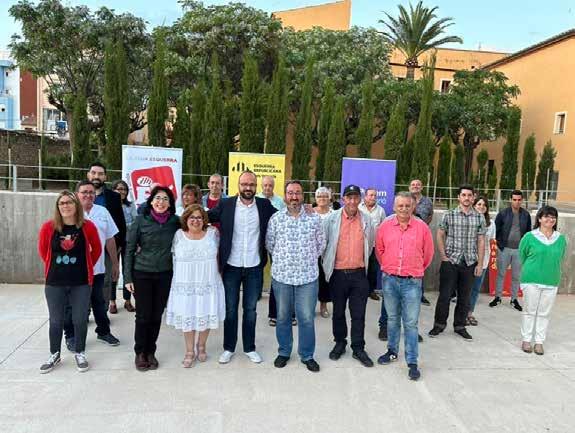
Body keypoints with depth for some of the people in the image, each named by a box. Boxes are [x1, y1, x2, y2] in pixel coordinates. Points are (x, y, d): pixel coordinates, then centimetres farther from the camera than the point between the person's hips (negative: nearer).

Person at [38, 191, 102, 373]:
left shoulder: (88, 226, -7)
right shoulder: (48, 227, -6)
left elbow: (96, 249, 7)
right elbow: (42, 250, 9)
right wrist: (54, 266, 12)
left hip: (81, 283, -1)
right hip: (54, 283, 1)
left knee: (80, 320, 8)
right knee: (56, 321, 13)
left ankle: (79, 354, 27)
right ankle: (54, 355, 31)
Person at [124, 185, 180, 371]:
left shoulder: (175, 221, -1)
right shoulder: (141, 220, -6)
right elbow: (129, 249, -3)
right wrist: (128, 277, -6)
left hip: (164, 275, 2)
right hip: (142, 274, -2)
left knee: (157, 316, 10)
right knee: (143, 316, 4)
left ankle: (150, 352, 28)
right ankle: (140, 353, 23)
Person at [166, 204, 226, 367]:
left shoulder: (213, 232, -2)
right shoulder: (179, 235, -1)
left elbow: (219, 254, 7)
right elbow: (174, 258, 7)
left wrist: (216, 273, 7)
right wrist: (181, 277, 5)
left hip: (207, 284, 0)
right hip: (185, 285, 0)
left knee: (206, 316, 9)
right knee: (187, 317, 8)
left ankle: (201, 346, 33)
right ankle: (189, 351, 26)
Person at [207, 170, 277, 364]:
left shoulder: (265, 205, -1)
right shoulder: (225, 204, -3)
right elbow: (205, 217, 3)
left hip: (254, 268, 1)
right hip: (231, 267, 0)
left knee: (250, 309, 13)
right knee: (230, 309, 12)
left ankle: (249, 348, 28)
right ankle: (228, 348, 27)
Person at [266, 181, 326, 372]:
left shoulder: (314, 218, -1)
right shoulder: (275, 218, -1)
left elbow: (321, 244, 7)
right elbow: (269, 244, 7)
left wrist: (309, 260, 10)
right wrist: (282, 260, 10)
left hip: (308, 276, 0)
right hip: (281, 276, 1)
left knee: (307, 318, 5)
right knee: (283, 317, 13)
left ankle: (307, 355, 23)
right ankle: (284, 352, 31)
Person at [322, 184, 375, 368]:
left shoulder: (366, 220, 2)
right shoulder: (332, 218, -5)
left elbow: (370, 245, 14)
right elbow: (323, 243, 3)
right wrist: (327, 264, 7)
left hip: (359, 274, 1)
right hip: (338, 274, -1)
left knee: (359, 314, 6)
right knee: (338, 312, 13)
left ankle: (358, 348, 19)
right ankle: (339, 343, 30)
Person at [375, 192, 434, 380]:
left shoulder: (422, 227, -4)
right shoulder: (385, 226, 0)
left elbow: (428, 253, 7)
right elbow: (379, 250, 14)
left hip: (412, 282, -2)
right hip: (389, 280, 2)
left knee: (411, 323, 2)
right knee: (392, 319, 17)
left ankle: (412, 363, 11)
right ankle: (392, 351, 34)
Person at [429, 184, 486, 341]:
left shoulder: (480, 218, 4)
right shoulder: (449, 215, -1)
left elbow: (481, 241, 6)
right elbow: (440, 236, 4)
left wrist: (480, 264, 2)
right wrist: (443, 256, -4)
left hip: (469, 263, 2)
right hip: (450, 261, -2)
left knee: (465, 297, 10)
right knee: (445, 295, 2)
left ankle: (460, 326, 25)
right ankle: (439, 324, 18)